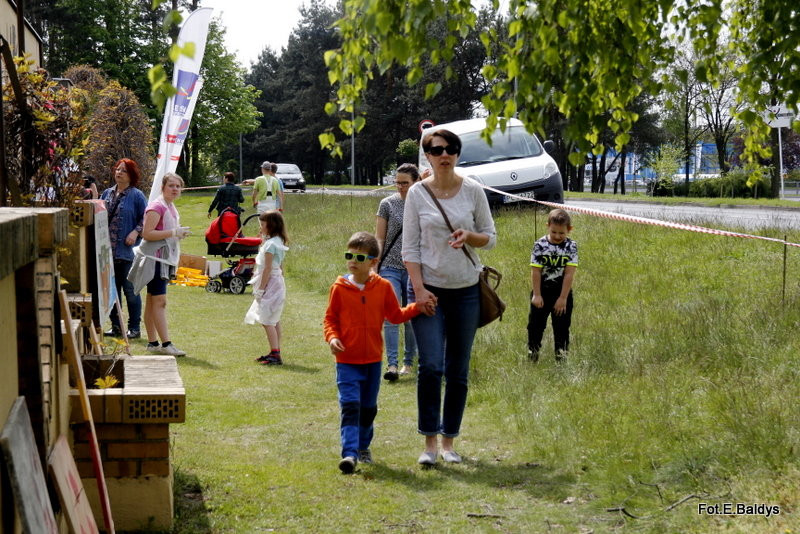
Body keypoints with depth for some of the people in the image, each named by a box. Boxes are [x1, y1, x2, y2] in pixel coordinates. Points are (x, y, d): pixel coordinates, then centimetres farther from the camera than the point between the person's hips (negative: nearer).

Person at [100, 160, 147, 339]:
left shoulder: (136, 195, -3)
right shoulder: (107, 193, 14)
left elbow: (146, 218, -5)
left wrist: (136, 232, -17)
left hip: (127, 250, -6)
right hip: (108, 250, 6)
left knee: (130, 290, -2)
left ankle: (134, 328, 6)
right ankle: (116, 326, 19)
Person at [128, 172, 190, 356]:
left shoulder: (171, 207, 16)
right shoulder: (157, 207, -14)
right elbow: (147, 233, -22)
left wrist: (179, 233, 7)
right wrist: (174, 232, -22)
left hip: (165, 258, 10)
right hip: (154, 258, -10)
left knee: (152, 301, 12)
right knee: (160, 301, -11)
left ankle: (152, 342, 15)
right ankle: (166, 344, -13)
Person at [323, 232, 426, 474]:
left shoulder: (383, 287, 0)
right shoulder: (339, 288, -5)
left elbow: (396, 315, 9)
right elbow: (330, 318, 2)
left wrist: (417, 307, -3)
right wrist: (332, 337, -16)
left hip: (373, 359, 3)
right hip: (347, 360, -3)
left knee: (368, 407, 15)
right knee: (350, 406, -14)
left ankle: (363, 447, 33)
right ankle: (349, 453, -19)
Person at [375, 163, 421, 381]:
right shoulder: (387, 204, 3)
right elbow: (379, 239, 5)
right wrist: (374, 267, -2)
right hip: (390, 267, -1)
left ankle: (408, 362, 20)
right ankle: (391, 365, -15)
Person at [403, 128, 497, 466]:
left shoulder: (473, 190, 2)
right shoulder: (417, 193, -1)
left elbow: (490, 238, 7)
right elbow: (410, 247, -1)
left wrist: (469, 236, -15)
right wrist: (419, 289, -11)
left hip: (465, 290, 2)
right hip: (428, 289, -2)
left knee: (458, 371, 6)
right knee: (430, 366, -12)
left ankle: (449, 442, 17)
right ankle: (429, 442, -2)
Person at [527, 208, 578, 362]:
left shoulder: (571, 246, -10)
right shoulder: (540, 245, -11)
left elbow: (569, 274, -11)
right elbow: (536, 271, -9)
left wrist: (563, 297, -14)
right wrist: (536, 295, -10)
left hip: (562, 292, 0)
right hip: (542, 291, 0)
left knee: (562, 324, 9)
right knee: (536, 322, 9)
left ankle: (561, 352, 20)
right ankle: (533, 350, 23)